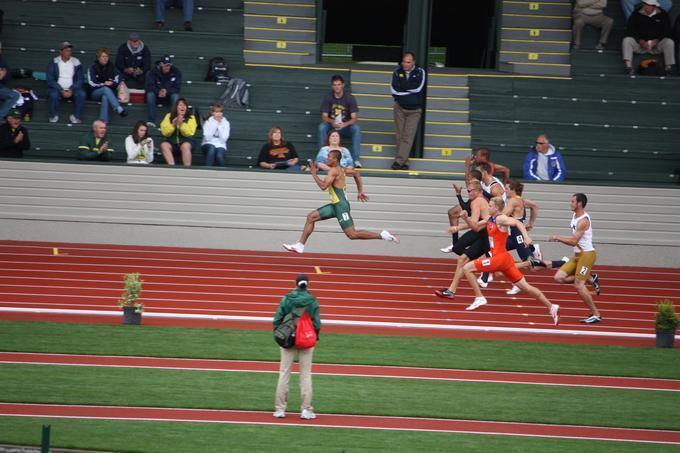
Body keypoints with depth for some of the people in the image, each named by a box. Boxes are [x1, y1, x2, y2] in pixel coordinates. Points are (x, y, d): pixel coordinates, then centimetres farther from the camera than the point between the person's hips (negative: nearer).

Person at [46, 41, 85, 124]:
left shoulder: (76, 63, 3)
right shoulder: (54, 63, -2)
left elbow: (79, 80, 1)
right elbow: (50, 80, -8)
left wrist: (72, 90, -16)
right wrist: (61, 91, -20)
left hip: (72, 89, 2)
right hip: (58, 88, -1)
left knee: (81, 94, -29)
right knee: (53, 95, -35)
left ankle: (76, 117, -15)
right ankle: (53, 117, -13)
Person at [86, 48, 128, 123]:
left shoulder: (112, 67, 7)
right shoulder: (93, 68, 1)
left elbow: (117, 81, 3)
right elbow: (92, 83, -5)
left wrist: (111, 83, -17)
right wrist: (104, 84, -13)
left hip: (110, 91, 1)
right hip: (95, 93, -1)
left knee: (105, 97, -37)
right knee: (105, 89, -36)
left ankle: (103, 121, -52)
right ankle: (119, 109, -53)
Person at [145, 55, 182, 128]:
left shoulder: (176, 72, -7)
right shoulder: (153, 72, -9)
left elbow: (177, 87, -12)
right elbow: (149, 86, -16)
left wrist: (167, 91, -30)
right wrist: (158, 92, -34)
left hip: (169, 95, 0)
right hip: (156, 95, 0)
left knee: (175, 95, -32)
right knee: (150, 94, -32)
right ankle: (151, 121, -40)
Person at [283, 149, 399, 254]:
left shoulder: (333, 171, -15)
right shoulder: (341, 169, 13)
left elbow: (323, 186, -26)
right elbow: (356, 173, 26)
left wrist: (314, 174, -14)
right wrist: (360, 192, 28)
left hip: (341, 205, -10)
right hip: (336, 204, 10)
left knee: (352, 234, -10)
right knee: (311, 217, 9)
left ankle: (382, 235, -7)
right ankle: (300, 246, 11)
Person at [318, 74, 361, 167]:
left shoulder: (349, 98, -7)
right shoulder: (328, 98, -5)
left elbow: (354, 118, -13)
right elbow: (324, 117, -9)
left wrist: (344, 124, -34)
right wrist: (332, 122, -33)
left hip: (346, 126, 0)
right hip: (331, 126, 0)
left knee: (356, 128, -31)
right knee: (322, 126, -31)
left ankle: (356, 159, -31)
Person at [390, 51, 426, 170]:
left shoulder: (420, 72, 0)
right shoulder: (397, 72, 3)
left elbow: (418, 88, -16)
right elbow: (394, 90, -8)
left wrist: (402, 87, -10)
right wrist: (410, 89, -12)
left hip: (414, 110, -2)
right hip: (400, 108, 2)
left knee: (408, 137, -11)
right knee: (400, 136, 0)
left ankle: (399, 161, -17)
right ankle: (404, 162, 4)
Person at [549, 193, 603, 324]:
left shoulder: (583, 220, -20)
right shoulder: (575, 216, 11)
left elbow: (573, 241, -23)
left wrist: (557, 238, -13)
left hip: (586, 254, -9)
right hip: (578, 254, 9)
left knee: (578, 285, -12)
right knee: (559, 277, 1)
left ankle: (596, 315, -3)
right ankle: (590, 279, 11)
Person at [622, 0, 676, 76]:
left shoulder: (662, 14, 4)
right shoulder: (636, 15, 4)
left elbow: (666, 31, 1)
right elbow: (630, 31, -2)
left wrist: (656, 41, -16)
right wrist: (641, 41, -17)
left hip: (656, 43, -1)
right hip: (640, 43, 1)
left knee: (669, 42, -28)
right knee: (627, 40, -26)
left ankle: (669, 66, -27)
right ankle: (628, 65, -39)